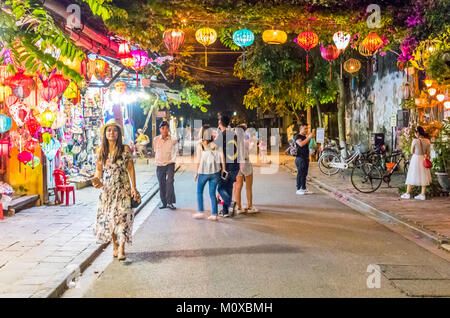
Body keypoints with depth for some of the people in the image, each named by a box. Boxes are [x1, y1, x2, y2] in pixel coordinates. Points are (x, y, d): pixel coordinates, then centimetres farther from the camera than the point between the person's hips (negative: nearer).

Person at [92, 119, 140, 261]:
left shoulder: (125, 149, -3)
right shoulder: (101, 151, 6)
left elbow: (131, 169, -1)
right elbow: (99, 169, 12)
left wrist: (134, 188, -5)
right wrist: (97, 179, -10)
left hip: (123, 188, -3)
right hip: (107, 189, 3)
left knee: (122, 215, -12)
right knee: (108, 217, 6)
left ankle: (121, 248, -10)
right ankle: (115, 245, 21)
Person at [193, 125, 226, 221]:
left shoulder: (200, 144, -5)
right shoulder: (215, 144, 2)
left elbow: (198, 160, -6)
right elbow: (221, 156, -4)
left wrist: (196, 172, 2)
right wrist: (223, 169, 2)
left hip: (203, 171, -3)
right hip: (215, 171, 3)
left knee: (199, 192, 16)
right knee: (212, 193, 10)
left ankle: (201, 211, 14)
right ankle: (214, 214, 7)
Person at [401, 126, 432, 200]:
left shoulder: (415, 141, -14)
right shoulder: (427, 141, -3)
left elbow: (412, 152, -5)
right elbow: (428, 153, 3)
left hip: (416, 158, -3)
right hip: (424, 159, 4)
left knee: (412, 175, 6)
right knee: (423, 176, 9)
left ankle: (407, 193, 11)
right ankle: (422, 194, 9)